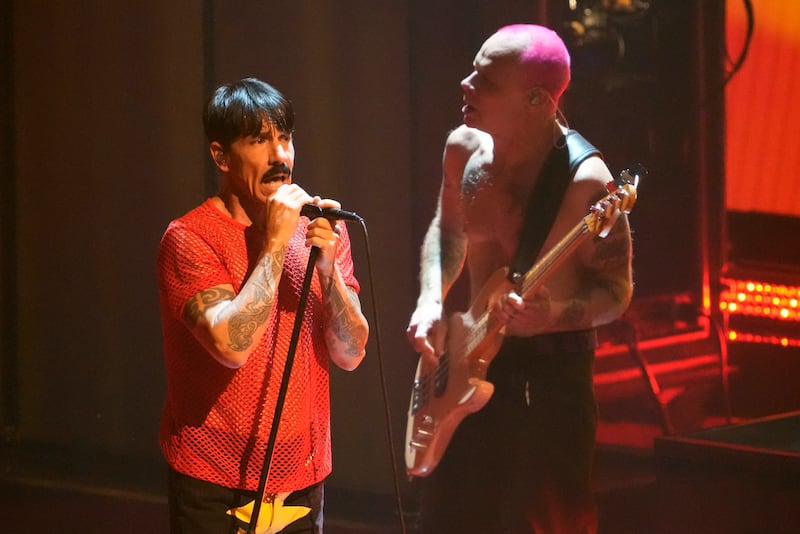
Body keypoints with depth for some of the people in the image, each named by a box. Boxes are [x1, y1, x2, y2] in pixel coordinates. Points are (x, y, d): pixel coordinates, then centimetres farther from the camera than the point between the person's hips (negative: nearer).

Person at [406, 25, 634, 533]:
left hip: (551, 376, -6)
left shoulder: (584, 180, -22)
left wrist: (552, 315, -31)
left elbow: (617, 290, -13)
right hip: (473, 363, 7)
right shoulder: (464, 148, -3)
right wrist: (431, 300, 0)